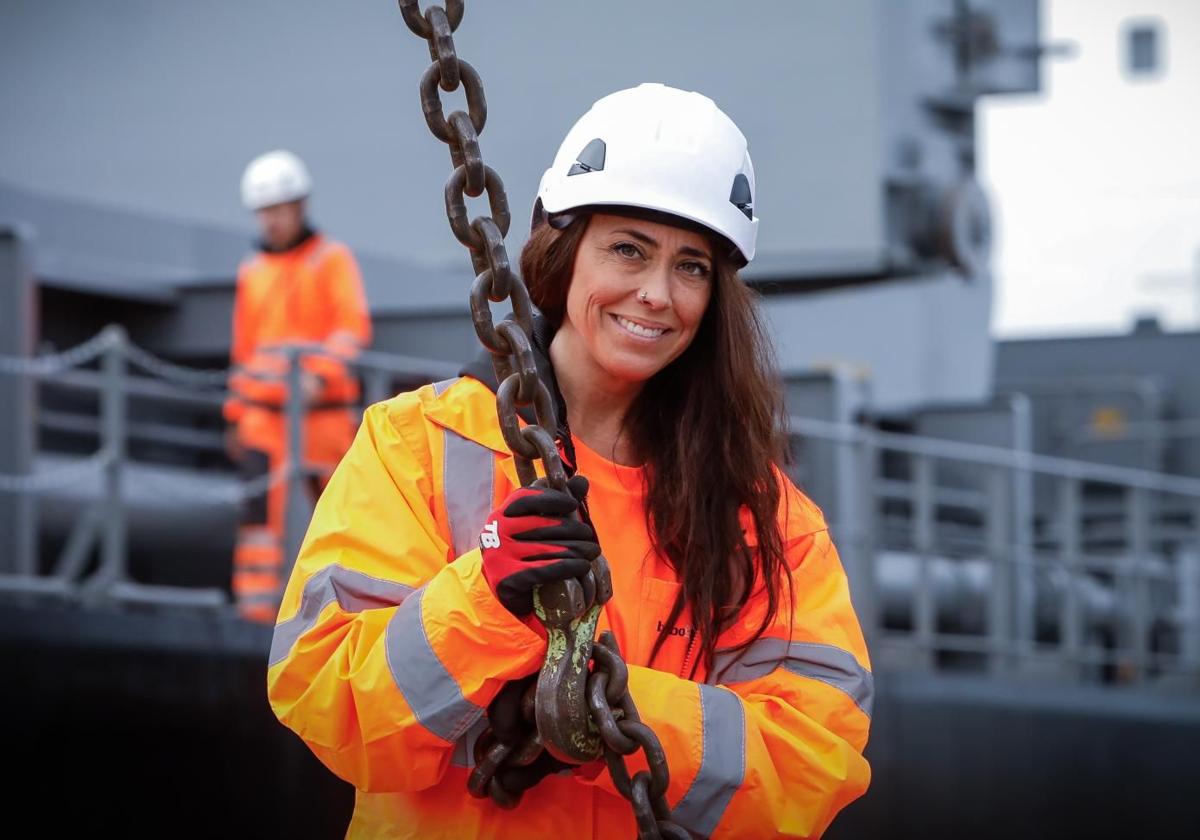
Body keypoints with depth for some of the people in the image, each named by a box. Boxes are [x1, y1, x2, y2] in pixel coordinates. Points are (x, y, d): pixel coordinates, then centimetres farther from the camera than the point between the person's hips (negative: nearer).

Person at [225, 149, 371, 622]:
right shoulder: (252, 271, 17)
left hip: (323, 410, -3)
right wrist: (235, 414, 18)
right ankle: (257, 599, -8)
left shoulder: (332, 260, 2)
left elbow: (353, 328, -10)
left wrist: (319, 373, -25)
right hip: (264, 413, 4)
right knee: (260, 503, -9)